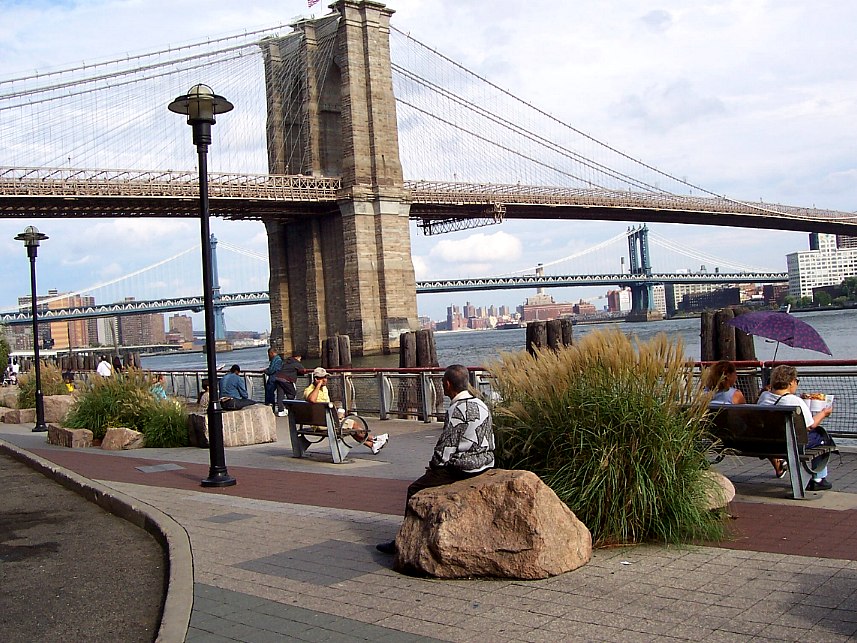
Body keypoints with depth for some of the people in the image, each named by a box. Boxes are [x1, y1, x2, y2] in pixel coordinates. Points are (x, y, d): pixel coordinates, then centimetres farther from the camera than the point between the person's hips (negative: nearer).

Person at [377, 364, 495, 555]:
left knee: (416, 489, 3)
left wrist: (433, 466, 1)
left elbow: (446, 448, -18)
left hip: (462, 469, -9)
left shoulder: (458, 410, -19)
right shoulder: (480, 405, 8)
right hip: (484, 465, 9)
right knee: (433, 478, 25)